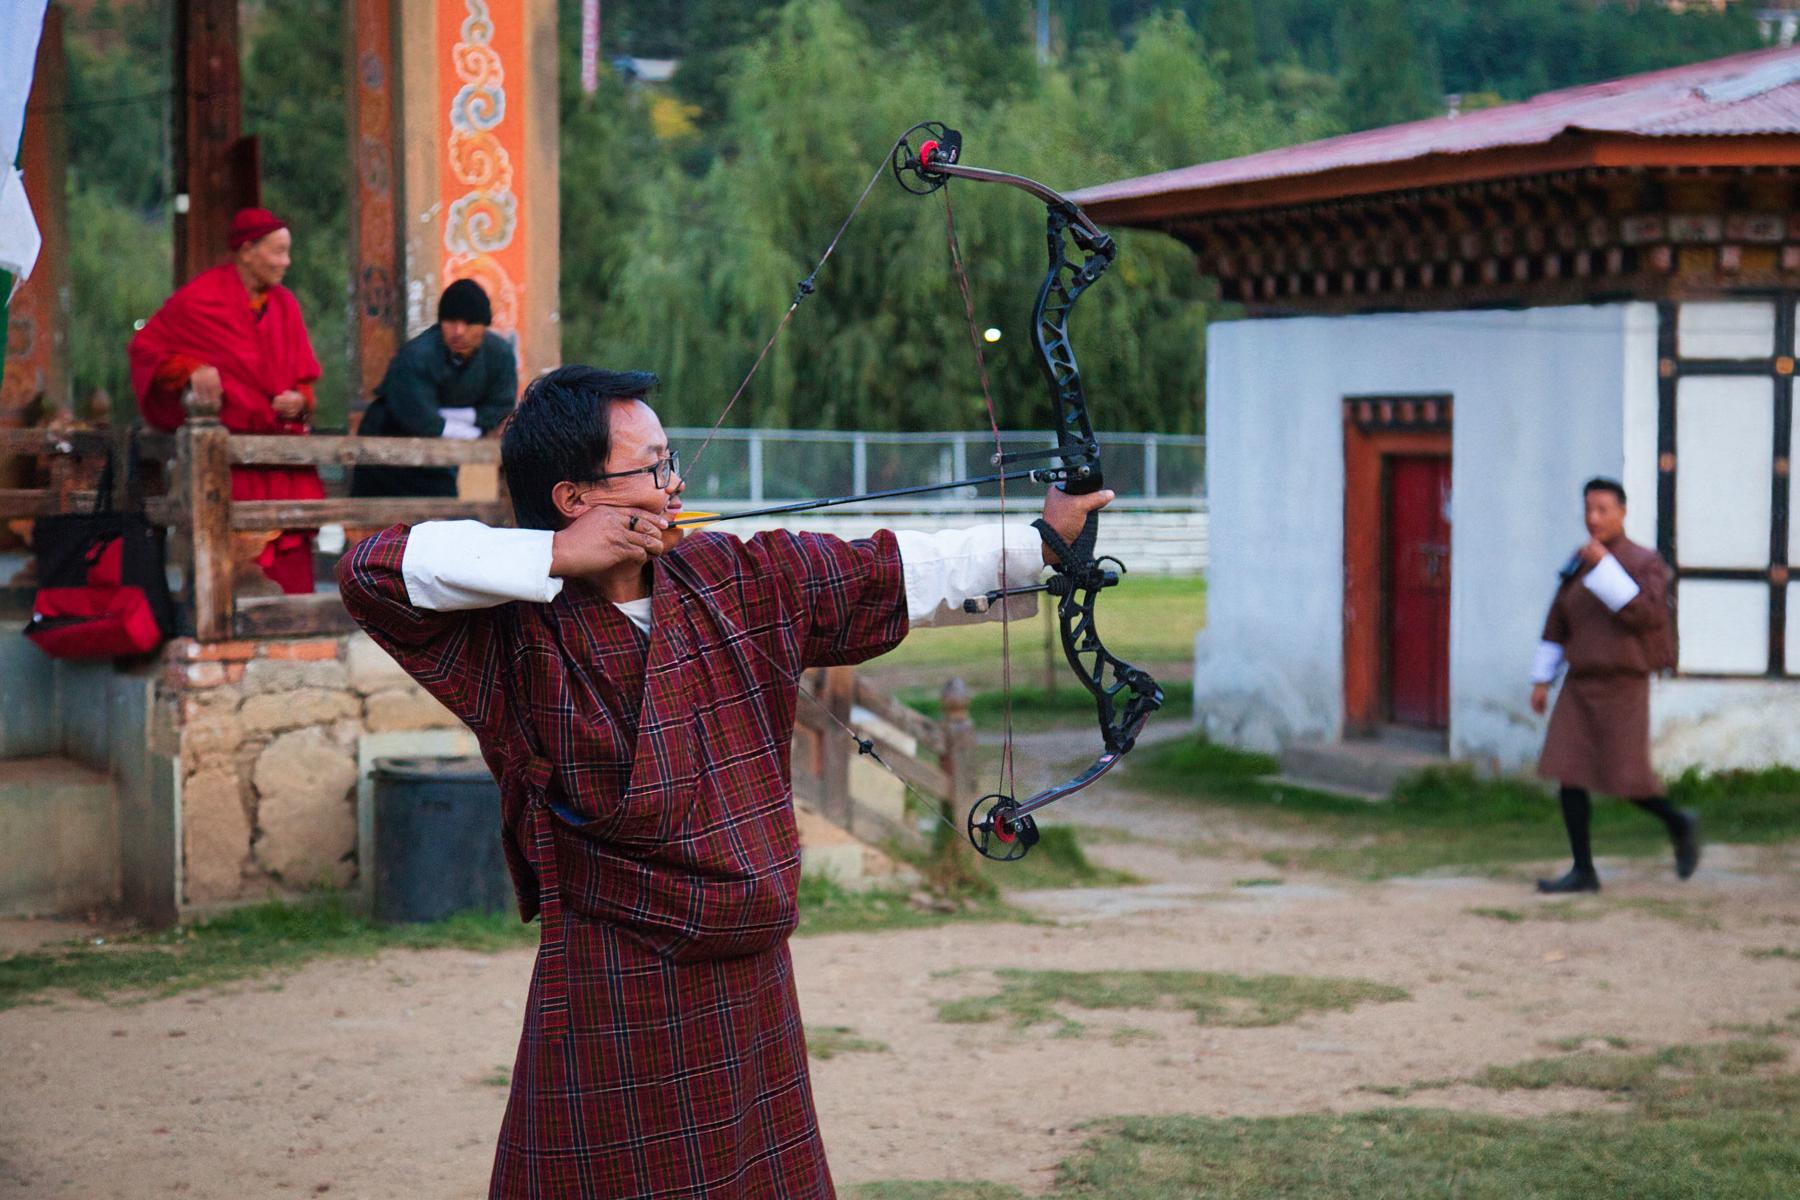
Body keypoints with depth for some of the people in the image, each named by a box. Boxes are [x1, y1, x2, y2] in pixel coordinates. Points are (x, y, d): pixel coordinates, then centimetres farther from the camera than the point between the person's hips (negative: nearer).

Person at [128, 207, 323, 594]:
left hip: (282, 440, 5)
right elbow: (145, 345, 2)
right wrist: (190, 371, -13)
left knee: (292, 546, -5)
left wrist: (299, 400, -5)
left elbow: (304, 376, 16)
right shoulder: (201, 298, -4)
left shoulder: (284, 305, 11)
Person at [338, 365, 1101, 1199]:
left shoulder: (740, 584, 5)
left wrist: (1038, 544, 9)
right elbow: (369, 573, -20)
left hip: (751, 989, 5)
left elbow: (891, 574, 11)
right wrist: (553, 557, -23)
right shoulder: (514, 636, -10)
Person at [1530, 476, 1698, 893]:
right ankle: (1584, 871, 0)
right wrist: (1541, 679, 11)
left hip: (1623, 686, -5)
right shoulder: (1578, 565, 9)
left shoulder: (1644, 562, -7)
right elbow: (1557, 625, 15)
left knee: (1626, 780, -5)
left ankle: (1679, 824, 24)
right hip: (1580, 686, 5)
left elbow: (1644, 615, -23)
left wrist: (1605, 567, -25)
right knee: (1568, 774, -5)